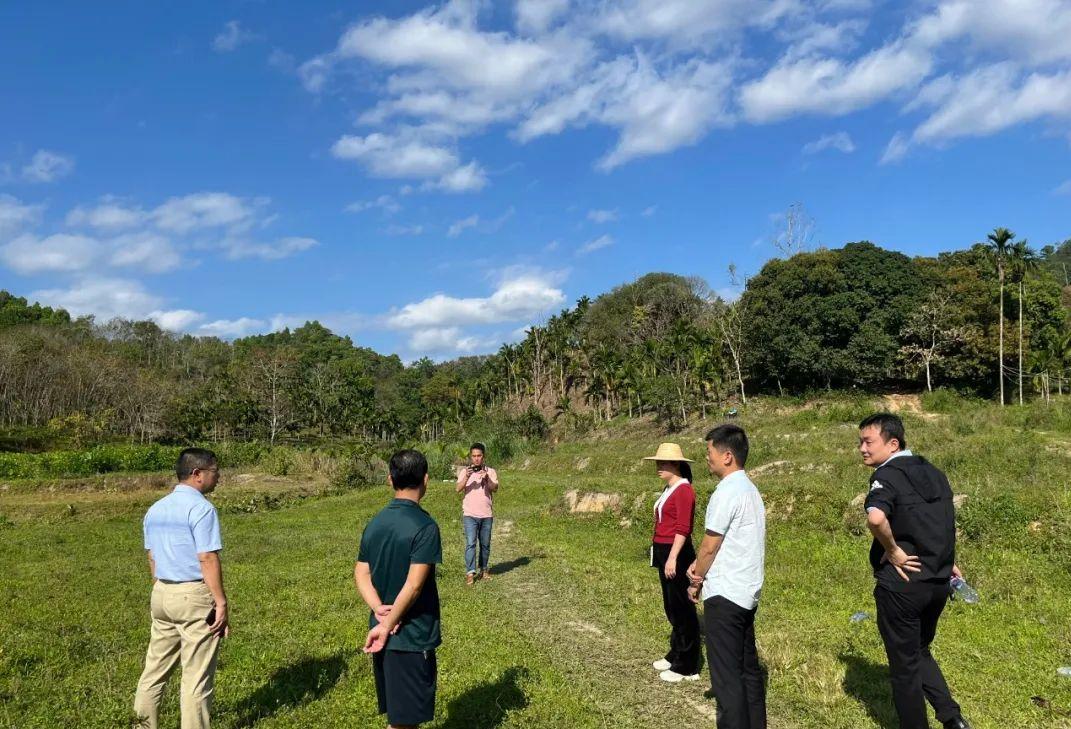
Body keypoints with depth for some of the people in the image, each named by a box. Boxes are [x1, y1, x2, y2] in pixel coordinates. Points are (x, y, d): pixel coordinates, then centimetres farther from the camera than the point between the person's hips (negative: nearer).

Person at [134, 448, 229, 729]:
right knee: (197, 675, 3)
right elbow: (208, 560, -19)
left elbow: (152, 558, 15)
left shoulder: (155, 509, 11)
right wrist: (221, 603, -15)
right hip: (194, 596, -8)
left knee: (155, 667, 17)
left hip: (161, 594, 8)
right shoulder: (201, 508, -15)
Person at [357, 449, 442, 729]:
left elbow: (361, 574, 4)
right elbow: (414, 585, -22)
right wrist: (387, 626, -15)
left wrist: (379, 610, -8)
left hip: (384, 632, 7)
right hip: (412, 635, -7)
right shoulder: (425, 526, -19)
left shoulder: (374, 523, 5)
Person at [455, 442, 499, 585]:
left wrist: (487, 479, -28)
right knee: (471, 543, -11)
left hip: (486, 514, 2)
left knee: (485, 544, 9)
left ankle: (483, 570, 23)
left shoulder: (491, 471, 6)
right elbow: (458, 489, -9)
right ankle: (470, 573, -11)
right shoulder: (464, 471, 4)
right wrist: (466, 478, -26)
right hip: (470, 514, -2)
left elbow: (495, 488, -9)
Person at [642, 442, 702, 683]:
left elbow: (683, 528, -20)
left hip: (676, 554, -10)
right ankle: (676, 655, 33)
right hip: (664, 552, 10)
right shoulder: (669, 490, 13)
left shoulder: (684, 490, -16)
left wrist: (672, 558, -22)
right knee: (671, 607, 19)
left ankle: (687, 667, 9)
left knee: (682, 609, 0)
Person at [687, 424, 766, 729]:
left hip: (724, 595, -9)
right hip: (747, 593, 9)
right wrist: (700, 565, 1)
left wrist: (696, 581, 2)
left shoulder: (726, 493, -17)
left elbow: (710, 546, -13)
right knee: (748, 667, 15)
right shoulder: (750, 489, 12)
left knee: (727, 675, -3)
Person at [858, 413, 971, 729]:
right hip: (938, 582, 8)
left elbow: (876, 517, -38)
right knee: (920, 652, 26)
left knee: (904, 664, 10)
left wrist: (893, 550, -22)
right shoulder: (932, 472, 8)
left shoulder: (887, 476, -17)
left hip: (902, 583, -8)